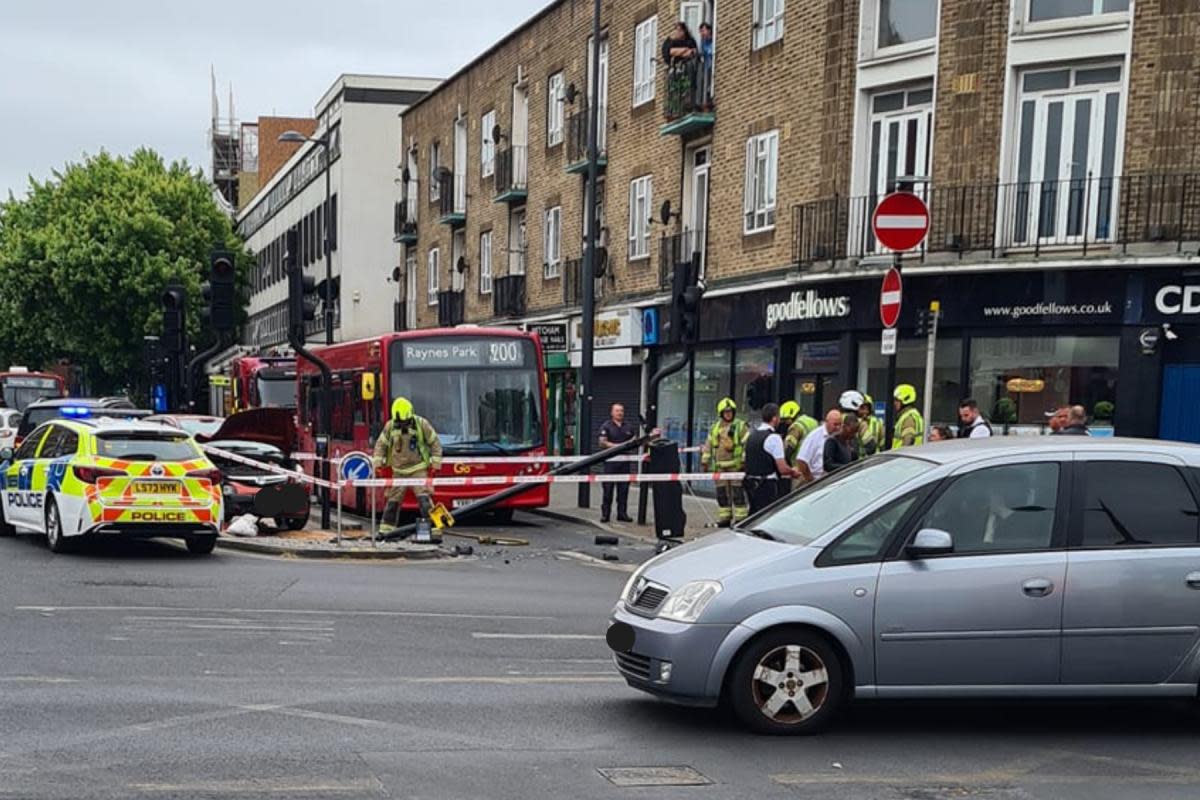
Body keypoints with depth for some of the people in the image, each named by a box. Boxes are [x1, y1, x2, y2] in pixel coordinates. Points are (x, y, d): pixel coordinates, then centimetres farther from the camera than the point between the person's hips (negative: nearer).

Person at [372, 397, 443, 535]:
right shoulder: (390, 426, -2)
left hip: (418, 469, -3)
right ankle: (385, 529, 19)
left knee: (424, 497, -17)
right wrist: (378, 462, 2)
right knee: (393, 500, 7)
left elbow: (435, 442, 1)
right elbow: (381, 444, 11)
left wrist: (435, 463, -3)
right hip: (399, 471, 3)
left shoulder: (421, 424, -8)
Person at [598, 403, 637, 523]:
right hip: (610, 461, -4)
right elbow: (602, 442, -8)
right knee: (608, 488, -2)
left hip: (624, 460, 4)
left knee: (623, 488, 4)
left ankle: (622, 513, 10)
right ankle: (605, 513, 3)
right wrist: (616, 446, -17)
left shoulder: (628, 427, 15)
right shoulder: (606, 426, 1)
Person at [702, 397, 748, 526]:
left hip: (736, 465, -5)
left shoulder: (740, 426, 0)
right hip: (719, 466, 5)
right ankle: (724, 518, 16)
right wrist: (705, 461, 15)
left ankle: (740, 518, -1)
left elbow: (747, 444, -6)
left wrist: (745, 460, -14)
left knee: (738, 493, -6)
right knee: (721, 493, 8)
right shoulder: (714, 428, 15)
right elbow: (708, 445, 20)